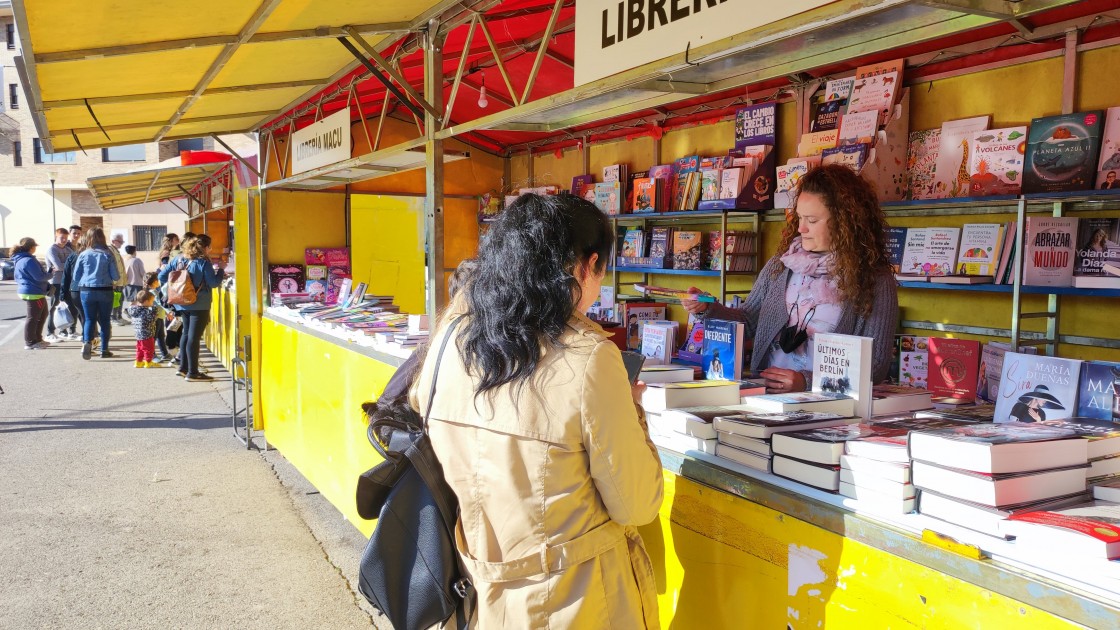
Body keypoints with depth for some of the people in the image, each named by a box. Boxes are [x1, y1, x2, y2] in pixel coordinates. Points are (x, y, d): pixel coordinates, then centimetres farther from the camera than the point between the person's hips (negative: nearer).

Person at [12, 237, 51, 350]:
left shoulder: (20, 259, 13)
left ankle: (37, 339, 26)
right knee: (33, 317, -2)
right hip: (34, 293, -10)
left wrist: (47, 286, 13)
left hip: (29, 291, 10)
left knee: (42, 314, 20)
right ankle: (30, 343, 6)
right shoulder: (28, 260, -20)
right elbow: (39, 277, -22)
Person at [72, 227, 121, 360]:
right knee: (104, 320, 9)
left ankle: (87, 342, -16)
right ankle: (104, 350, 12)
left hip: (87, 291, 1)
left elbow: (76, 276, 5)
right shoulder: (107, 254, -6)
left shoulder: (83, 255, -1)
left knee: (90, 319, 9)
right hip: (105, 291, -1)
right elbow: (115, 276, -5)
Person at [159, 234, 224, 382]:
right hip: (200, 305, -7)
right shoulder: (203, 263, -12)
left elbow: (162, 276, 8)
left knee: (186, 334, 19)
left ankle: (183, 367, 26)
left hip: (183, 304, 7)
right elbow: (213, 282, -14)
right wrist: (221, 273, 1)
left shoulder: (179, 260, 7)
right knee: (194, 337, -5)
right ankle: (193, 372, -1)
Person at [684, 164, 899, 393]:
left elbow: (876, 367, -4)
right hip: (761, 394, 4)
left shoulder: (876, 282, -3)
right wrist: (707, 308, 0)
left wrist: (808, 382, -16)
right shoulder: (781, 265, 8)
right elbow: (749, 322, 18)